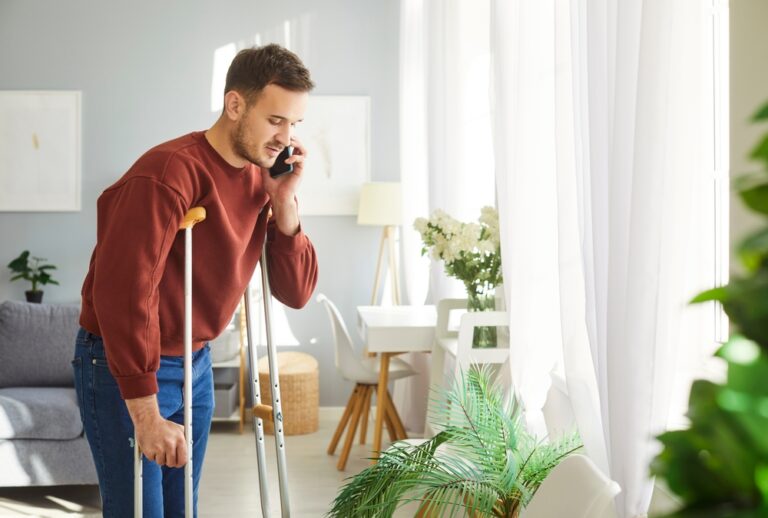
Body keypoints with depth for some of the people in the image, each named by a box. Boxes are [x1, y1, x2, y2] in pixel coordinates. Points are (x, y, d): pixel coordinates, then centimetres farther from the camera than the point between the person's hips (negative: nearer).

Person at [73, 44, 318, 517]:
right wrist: (146, 413, -26)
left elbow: (296, 292, 0)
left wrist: (284, 202, -14)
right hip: (123, 368, -7)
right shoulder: (171, 172, -23)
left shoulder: (263, 179, 1)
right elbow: (123, 292, -28)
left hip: (195, 364, 7)